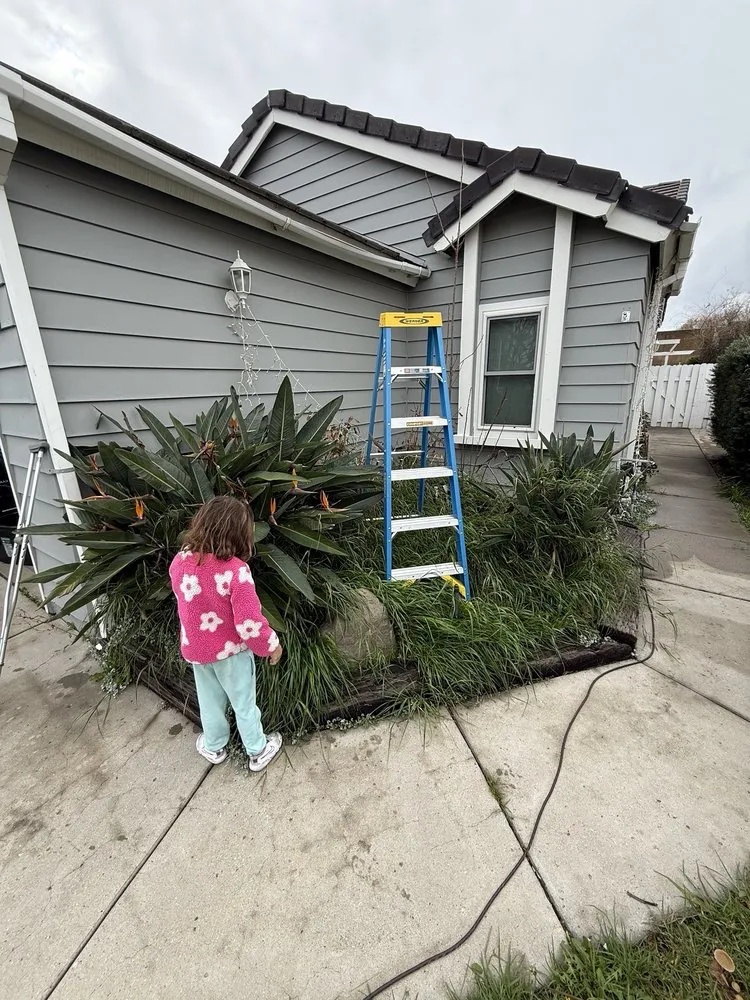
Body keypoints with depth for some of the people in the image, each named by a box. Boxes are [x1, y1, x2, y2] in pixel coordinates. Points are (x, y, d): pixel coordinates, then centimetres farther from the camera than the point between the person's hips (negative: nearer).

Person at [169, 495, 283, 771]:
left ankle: (214, 746, 50)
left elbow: (184, 598, 4)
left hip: (196, 649, 5)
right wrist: (271, 645, -11)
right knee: (243, 704, 18)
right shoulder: (235, 570, -32)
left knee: (210, 701, 27)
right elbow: (249, 624, -28)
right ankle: (257, 752, 39)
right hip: (231, 650, -4)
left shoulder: (180, 561, -14)